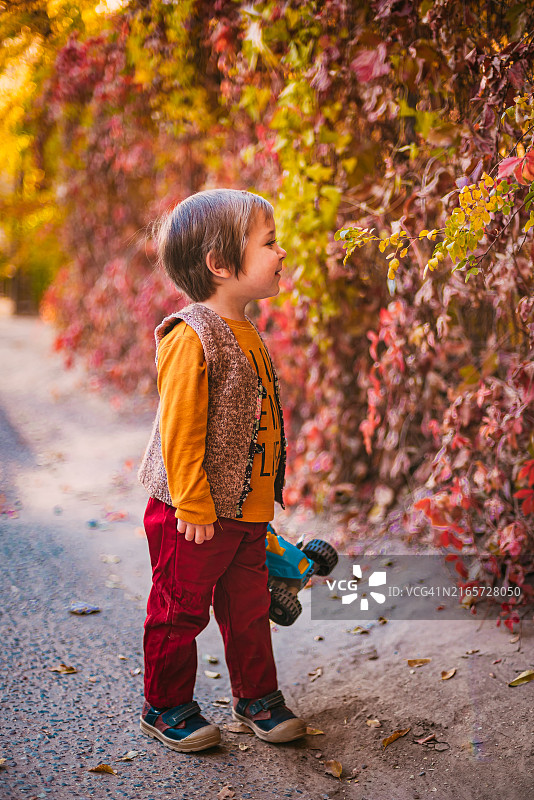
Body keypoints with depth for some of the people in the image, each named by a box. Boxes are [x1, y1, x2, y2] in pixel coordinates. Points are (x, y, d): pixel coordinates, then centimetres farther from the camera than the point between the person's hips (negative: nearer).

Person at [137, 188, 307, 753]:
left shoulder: (246, 335, 10)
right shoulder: (191, 336, -19)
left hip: (247, 510, 8)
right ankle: (165, 707, 27)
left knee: (249, 607, 18)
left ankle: (257, 696, 35)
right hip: (195, 515, -8)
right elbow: (180, 429, -21)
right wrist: (193, 505, -20)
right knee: (180, 611, 9)